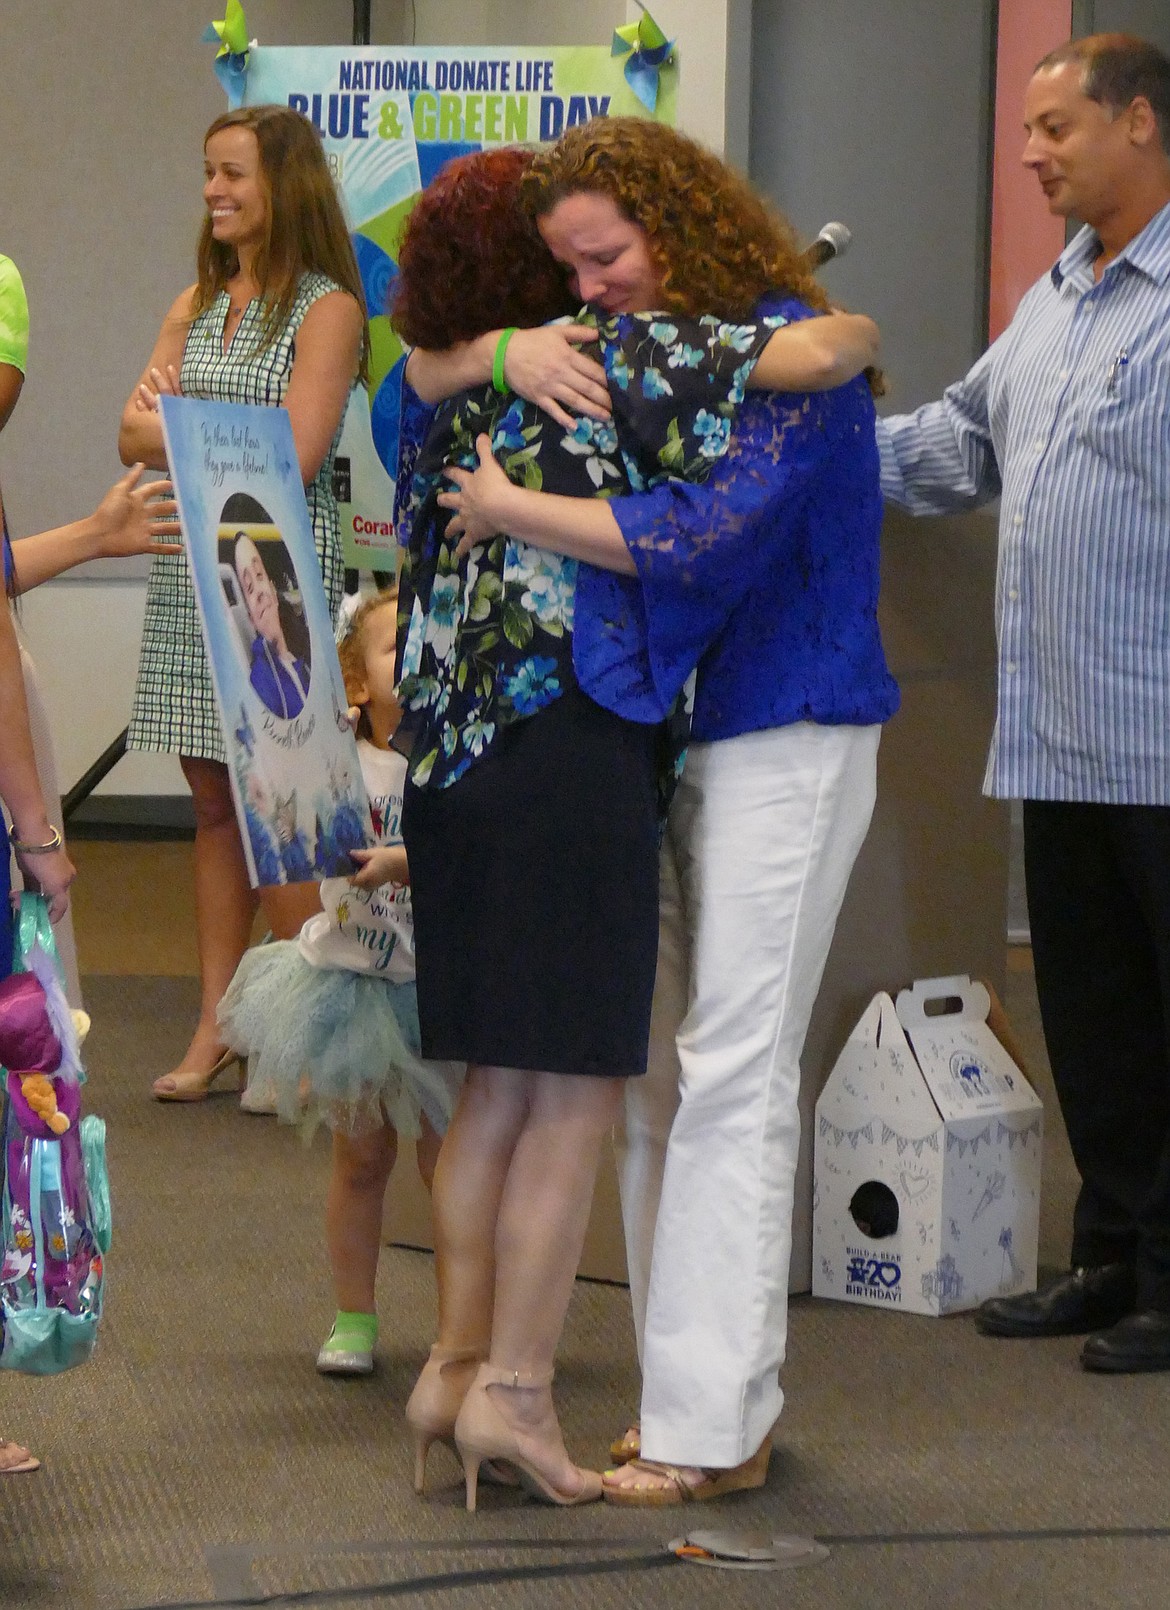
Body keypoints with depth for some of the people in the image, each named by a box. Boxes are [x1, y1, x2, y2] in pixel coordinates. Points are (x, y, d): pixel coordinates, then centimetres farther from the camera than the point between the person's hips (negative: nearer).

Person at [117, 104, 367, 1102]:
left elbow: (293, 459, -14)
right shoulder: (196, 307, 16)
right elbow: (133, 437, 7)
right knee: (215, 804, 8)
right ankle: (216, 1027, 12)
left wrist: (177, 428, -5)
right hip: (190, 570, 6)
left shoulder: (327, 309, -5)